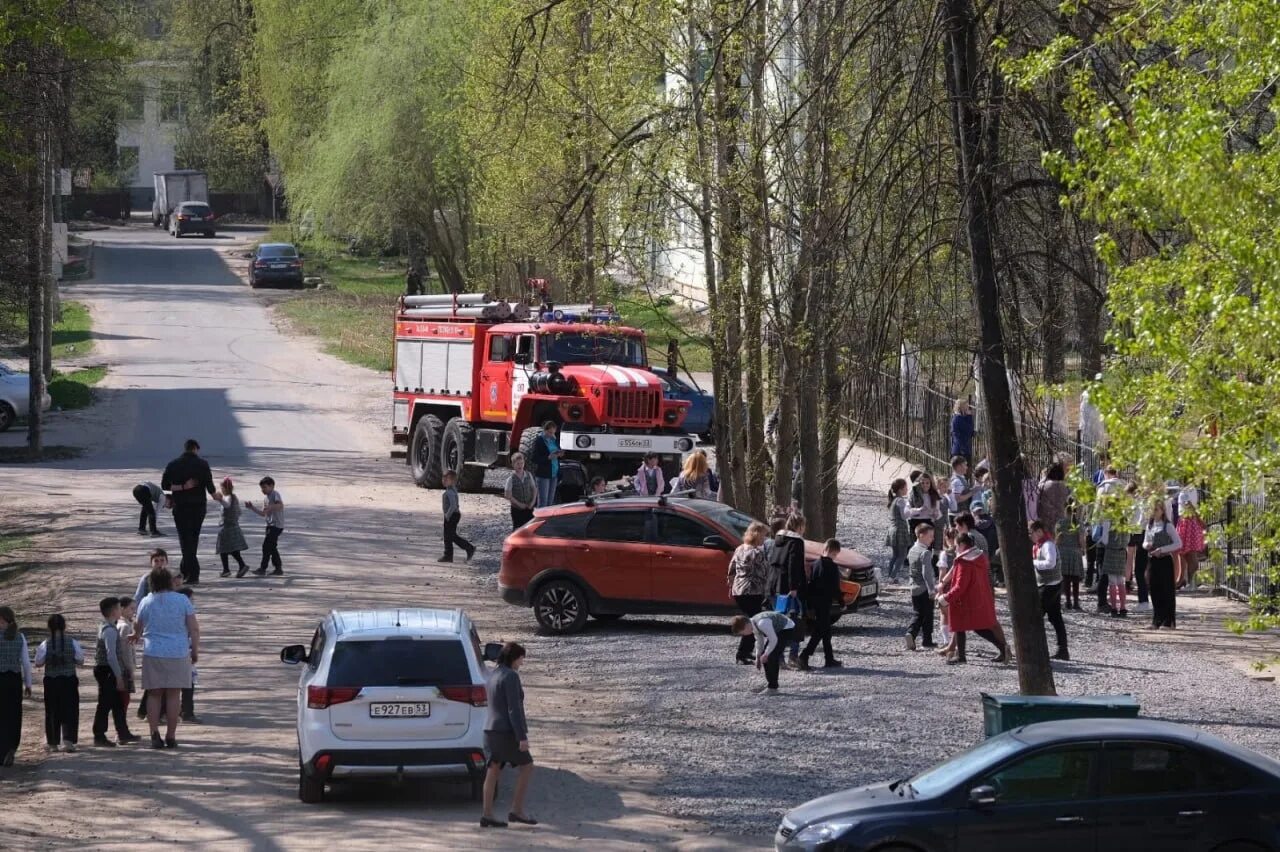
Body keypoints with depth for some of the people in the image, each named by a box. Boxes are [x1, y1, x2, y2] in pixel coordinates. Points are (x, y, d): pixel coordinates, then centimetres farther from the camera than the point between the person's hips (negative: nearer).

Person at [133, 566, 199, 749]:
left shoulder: (146, 602, 2)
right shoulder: (182, 601, -2)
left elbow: (139, 629, 13)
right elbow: (194, 629, -3)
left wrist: (136, 637, 36)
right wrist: (195, 650, 8)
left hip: (153, 653, 1)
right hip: (178, 653, -1)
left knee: (154, 694, 7)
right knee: (173, 695, 3)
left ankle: (155, 734, -3)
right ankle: (170, 736, 3)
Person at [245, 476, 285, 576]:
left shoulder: (275, 494, -8)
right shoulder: (266, 499, 20)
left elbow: (280, 505, -24)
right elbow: (263, 514, 23)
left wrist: (270, 508, -35)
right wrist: (251, 507, 16)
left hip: (277, 525, -10)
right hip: (270, 525, 10)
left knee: (267, 546, -10)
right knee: (272, 547, 10)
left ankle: (263, 568, -8)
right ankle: (278, 568, 16)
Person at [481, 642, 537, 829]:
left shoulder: (492, 675, 13)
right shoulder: (511, 676, -15)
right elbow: (514, 708, -19)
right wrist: (522, 736, -19)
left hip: (491, 729, 8)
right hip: (507, 731, -8)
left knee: (493, 771, 8)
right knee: (526, 766, 3)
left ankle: (487, 815, 5)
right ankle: (517, 810, 1)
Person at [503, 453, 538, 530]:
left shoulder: (529, 475, 0)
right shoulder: (511, 479, -13)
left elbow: (534, 489, 9)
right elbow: (508, 495, -14)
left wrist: (533, 502, -4)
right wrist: (519, 504, -16)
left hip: (528, 508, 4)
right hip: (517, 509, -4)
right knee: (517, 528, 1)